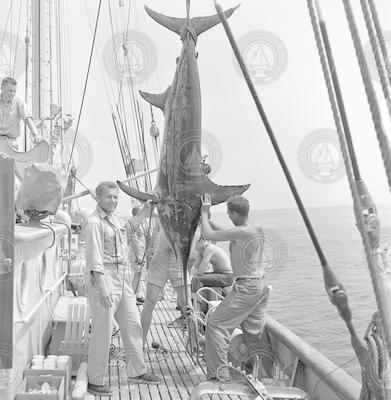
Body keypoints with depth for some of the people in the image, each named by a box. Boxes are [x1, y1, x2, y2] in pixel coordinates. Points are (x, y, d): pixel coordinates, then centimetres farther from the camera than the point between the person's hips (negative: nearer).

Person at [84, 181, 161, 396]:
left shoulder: (116, 219, 15)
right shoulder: (94, 223, -13)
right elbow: (94, 258, -20)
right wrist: (102, 288, -25)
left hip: (122, 279, 9)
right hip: (105, 279, -9)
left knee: (133, 326, 14)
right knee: (102, 331, -1)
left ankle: (137, 372, 28)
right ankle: (95, 380, 14)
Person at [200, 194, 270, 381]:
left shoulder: (241, 232, -20)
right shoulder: (258, 231, 8)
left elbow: (208, 235, -16)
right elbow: (225, 234, 22)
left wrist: (204, 213, -1)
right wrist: (207, 220, 24)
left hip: (246, 287, -9)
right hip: (261, 285, 9)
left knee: (215, 324, 0)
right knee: (254, 333, 19)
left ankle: (219, 373, 2)